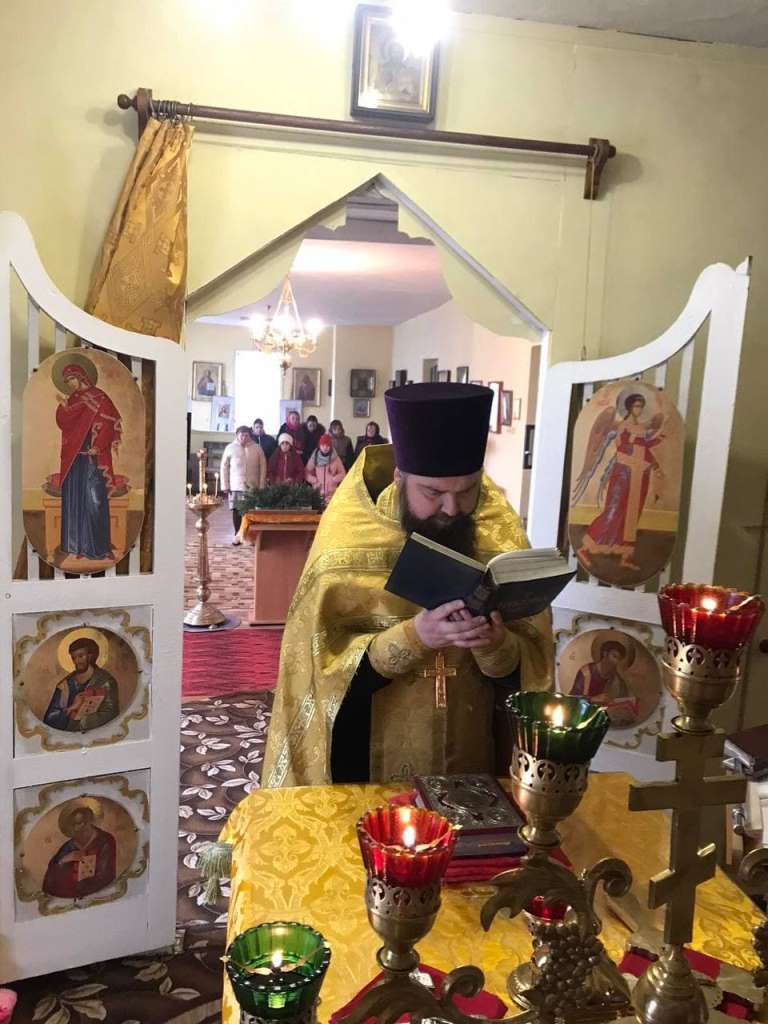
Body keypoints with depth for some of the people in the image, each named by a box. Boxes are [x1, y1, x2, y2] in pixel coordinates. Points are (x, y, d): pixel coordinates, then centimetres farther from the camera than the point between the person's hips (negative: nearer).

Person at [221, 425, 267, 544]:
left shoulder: (257, 448, 3)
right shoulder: (230, 448, 2)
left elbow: (263, 467, 4)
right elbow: (224, 467, 5)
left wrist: (261, 485, -2)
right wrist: (225, 485, -1)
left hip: (253, 485, 0)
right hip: (235, 485, 0)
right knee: (236, 510, 2)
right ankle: (237, 535, 11)